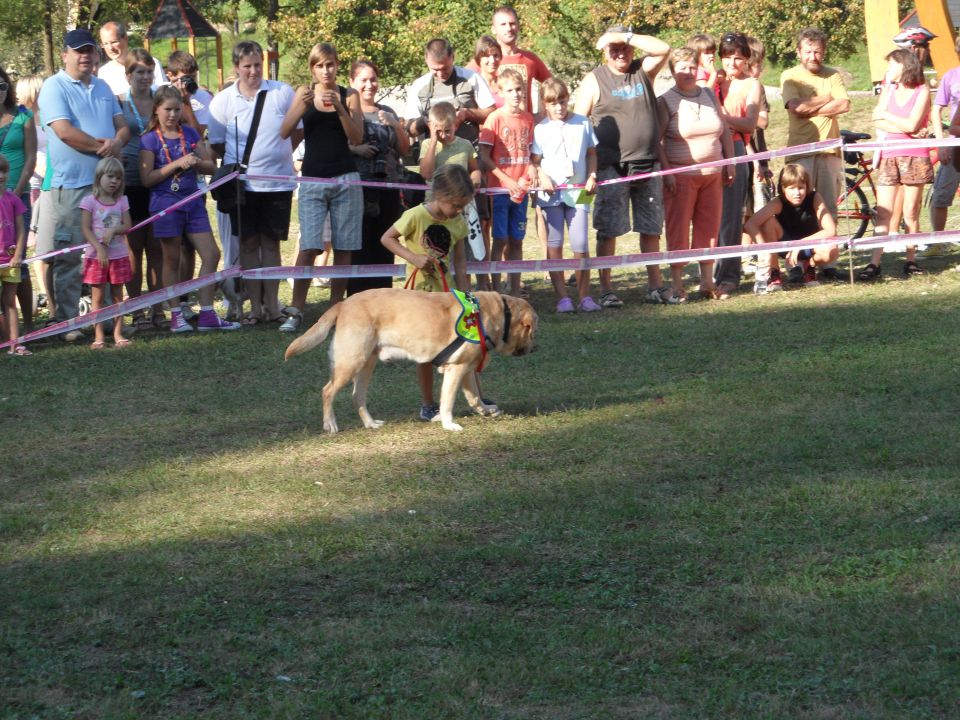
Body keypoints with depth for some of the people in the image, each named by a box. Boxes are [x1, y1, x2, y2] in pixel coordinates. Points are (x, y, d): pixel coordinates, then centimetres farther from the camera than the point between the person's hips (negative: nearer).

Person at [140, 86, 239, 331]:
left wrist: (196, 162, -12)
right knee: (172, 260, 3)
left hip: (193, 201, 4)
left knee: (211, 255, -1)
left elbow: (211, 166, 10)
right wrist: (176, 164, -17)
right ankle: (176, 315, 10)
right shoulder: (150, 140, -3)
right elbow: (147, 178, -10)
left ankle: (207, 314, 3)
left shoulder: (190, 134, 9)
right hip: (166, 203, -4)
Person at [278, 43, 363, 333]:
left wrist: (339, 107, -15)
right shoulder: (305, 93, 7)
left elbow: (357, 139, -3)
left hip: (346, 180, 1)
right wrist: (303, 105, -16)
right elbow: (284, 132, -2)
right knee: (309, 247, -11)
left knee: (343, 248, 1)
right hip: (313, 179, -1)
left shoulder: (349, 95, 6)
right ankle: (296, 311, -10)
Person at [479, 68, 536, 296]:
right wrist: (507, 181, -14)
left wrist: (531, 169, -4)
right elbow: (484, 157, -9)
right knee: (500, 241, -2)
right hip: (499, 189, -4)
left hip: (520, 189, 4)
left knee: (517, 241, 8)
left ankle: (515, 292, 13)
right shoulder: (495, 118, -8)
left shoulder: (528, 119, 6)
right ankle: (496, 292, 3)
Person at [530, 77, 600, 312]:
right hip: (551, 193, -1)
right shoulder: (541, 129, 3)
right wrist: (542, 176, -15)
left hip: (578, 191, 1)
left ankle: (584, 296, 3)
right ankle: (562, 297, 2)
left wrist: (592, 176, 0)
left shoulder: (583, 124, 7)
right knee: (554, 244, -1)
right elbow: (534, 160, 3)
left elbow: (591, 153, 13)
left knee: (580, 245, -4)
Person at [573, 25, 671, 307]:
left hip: (647, 166, 3)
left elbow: (664, 49, -7)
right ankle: (605, 289, 3)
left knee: (651, 228, 8)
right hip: (612, 168, -3)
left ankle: (656, 284, 14)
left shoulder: (643, 72, 10)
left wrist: (626, 36, -13)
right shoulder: (594, 80, 1)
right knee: (608, 229, -2)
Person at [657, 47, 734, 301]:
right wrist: (666, 171, -16)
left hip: (712, 173, 5)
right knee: (678, 230, -4)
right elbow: (657, 139, -8)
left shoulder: (710, 95, 13)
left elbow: (725, 131, 18)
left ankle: (707, 281, 13)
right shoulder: (666, 101, -3)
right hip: (681, 174, -5)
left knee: (709, 228, 6)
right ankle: (676, 285, 0)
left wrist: (729, 161, 10)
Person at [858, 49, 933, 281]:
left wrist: (885, 115, -2)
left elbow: (912, 124, -13)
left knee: (911, 214, 1)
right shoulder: (888, 90, 13)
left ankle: (911, 261, 10)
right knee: (883, 212, -5)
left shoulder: (922, 91, -1)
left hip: (914, 157, -3)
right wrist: (907, 130, -11)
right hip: (889, 156, 3)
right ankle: (874, 263, -10)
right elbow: (879, 124, 0)